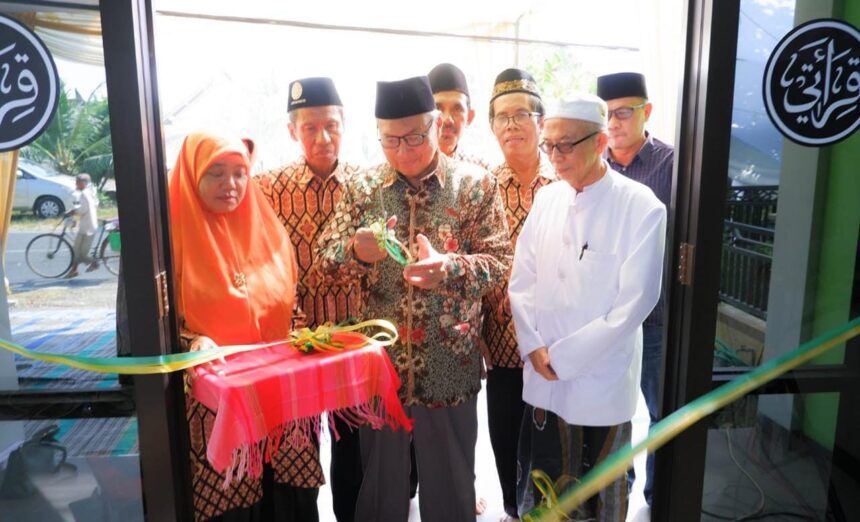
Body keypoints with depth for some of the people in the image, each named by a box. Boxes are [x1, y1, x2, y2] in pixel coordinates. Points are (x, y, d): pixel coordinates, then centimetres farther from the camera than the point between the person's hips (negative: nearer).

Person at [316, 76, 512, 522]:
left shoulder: (475, 184, -4)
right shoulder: (362, 186, 2)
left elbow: (499, 261, -7)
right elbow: (327, 262, 1)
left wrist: (449, 268, -28)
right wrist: (356, 251, -23)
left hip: (449, 366, -1)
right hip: (379, 363, 2)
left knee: (450, 486, 17)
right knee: (378, 485, 19)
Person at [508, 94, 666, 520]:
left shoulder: (642, 207, -12)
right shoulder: (546, 199, 3)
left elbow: (634, 302, -14)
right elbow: (521, 281, 5)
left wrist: (563, 357, -13)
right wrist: (534, 348, -8)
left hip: (601, 382, -3)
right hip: (542, 378, 4)